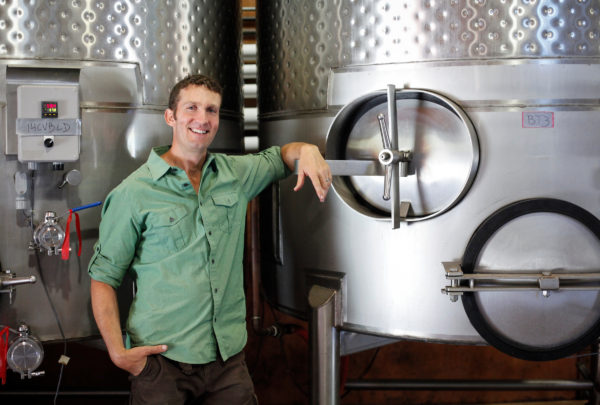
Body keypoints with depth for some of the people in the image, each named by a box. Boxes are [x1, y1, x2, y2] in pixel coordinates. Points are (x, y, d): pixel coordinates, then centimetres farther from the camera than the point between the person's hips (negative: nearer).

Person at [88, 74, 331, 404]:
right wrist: (118, 352, -11)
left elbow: (278, 157, 27)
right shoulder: (134, 194, -5)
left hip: (229, 355, 4)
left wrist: (306, 150, 2)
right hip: (162, 357, -4)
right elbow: (103, 277, -2)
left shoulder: (236, 174, 8)